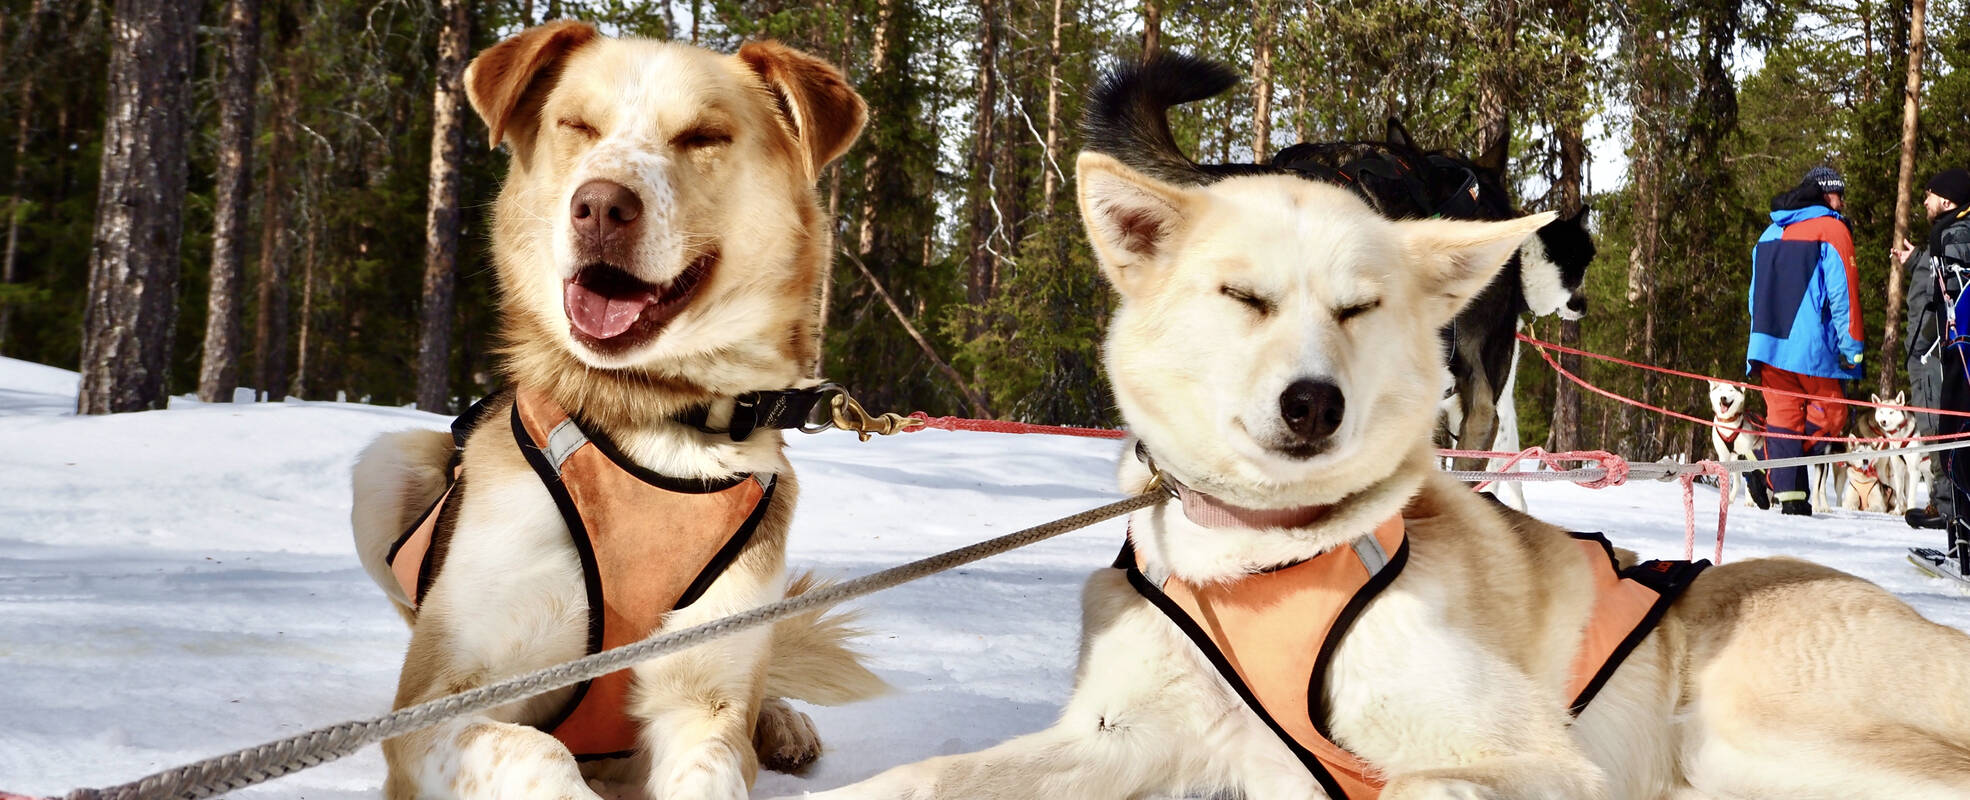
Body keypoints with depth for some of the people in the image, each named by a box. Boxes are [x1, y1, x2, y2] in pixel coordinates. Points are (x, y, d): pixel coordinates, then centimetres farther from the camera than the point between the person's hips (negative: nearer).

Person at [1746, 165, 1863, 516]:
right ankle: (1768, 470, -11)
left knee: (1782, 416, 6)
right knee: (1830, 413, 6)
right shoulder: (1831, 229, -2)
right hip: (1811, 345, -6)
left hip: (1767, 343, 6)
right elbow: (1843, 291, -9)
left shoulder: (1771, 233, 20)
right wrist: (1853, 346, -7)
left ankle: (1787, 493, -2)